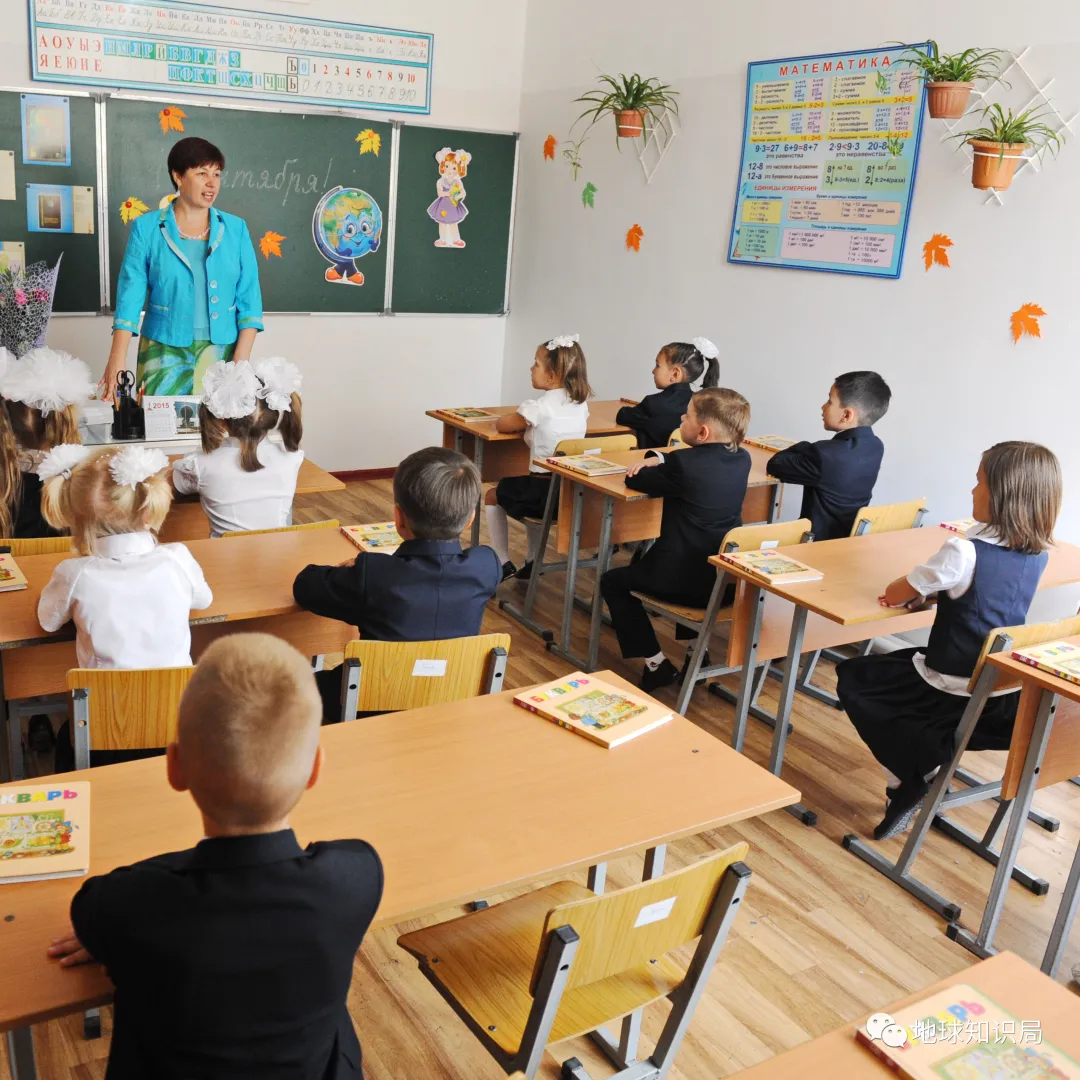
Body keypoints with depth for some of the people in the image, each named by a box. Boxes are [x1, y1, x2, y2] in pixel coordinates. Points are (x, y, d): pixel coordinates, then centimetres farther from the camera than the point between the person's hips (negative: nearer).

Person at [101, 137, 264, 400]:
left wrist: (241, 360, -9)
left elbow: (249, 300, 1)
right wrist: (117, 359, -13)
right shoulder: (147, 228, 1)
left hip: (222, 352, 1)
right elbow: (130, 295, -4)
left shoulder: (235, 229, 5)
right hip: (164, 351, -1)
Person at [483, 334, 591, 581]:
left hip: (546, 492, -7)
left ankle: (503, 563, 22)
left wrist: (523, 421, 17)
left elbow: (502, 425, -2)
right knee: (529, 491, 38)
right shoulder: (580, 403, 3)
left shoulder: (537, 407, -17)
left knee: (492, 495, 20)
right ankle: (533, 561, 37)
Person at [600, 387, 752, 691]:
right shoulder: (742, 459, 2)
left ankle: (656, 662, 8)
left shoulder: (684, 462, -18)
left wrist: (654, 464, 15)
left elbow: (635, 480, -4)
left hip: (687, 578, -7)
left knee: (613, 581, 15)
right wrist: (660, 459, 4)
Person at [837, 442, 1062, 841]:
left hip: (953, 691, -7)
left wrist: (912, 588, 8)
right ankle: (924, 760, 18)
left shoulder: (963, 551, -24)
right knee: (900, 662, 31)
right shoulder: (1038, 554, -4)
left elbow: (894, 595, -12)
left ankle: (907, 781, 5)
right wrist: (929, 592, 5)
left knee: (852, 678, 12)